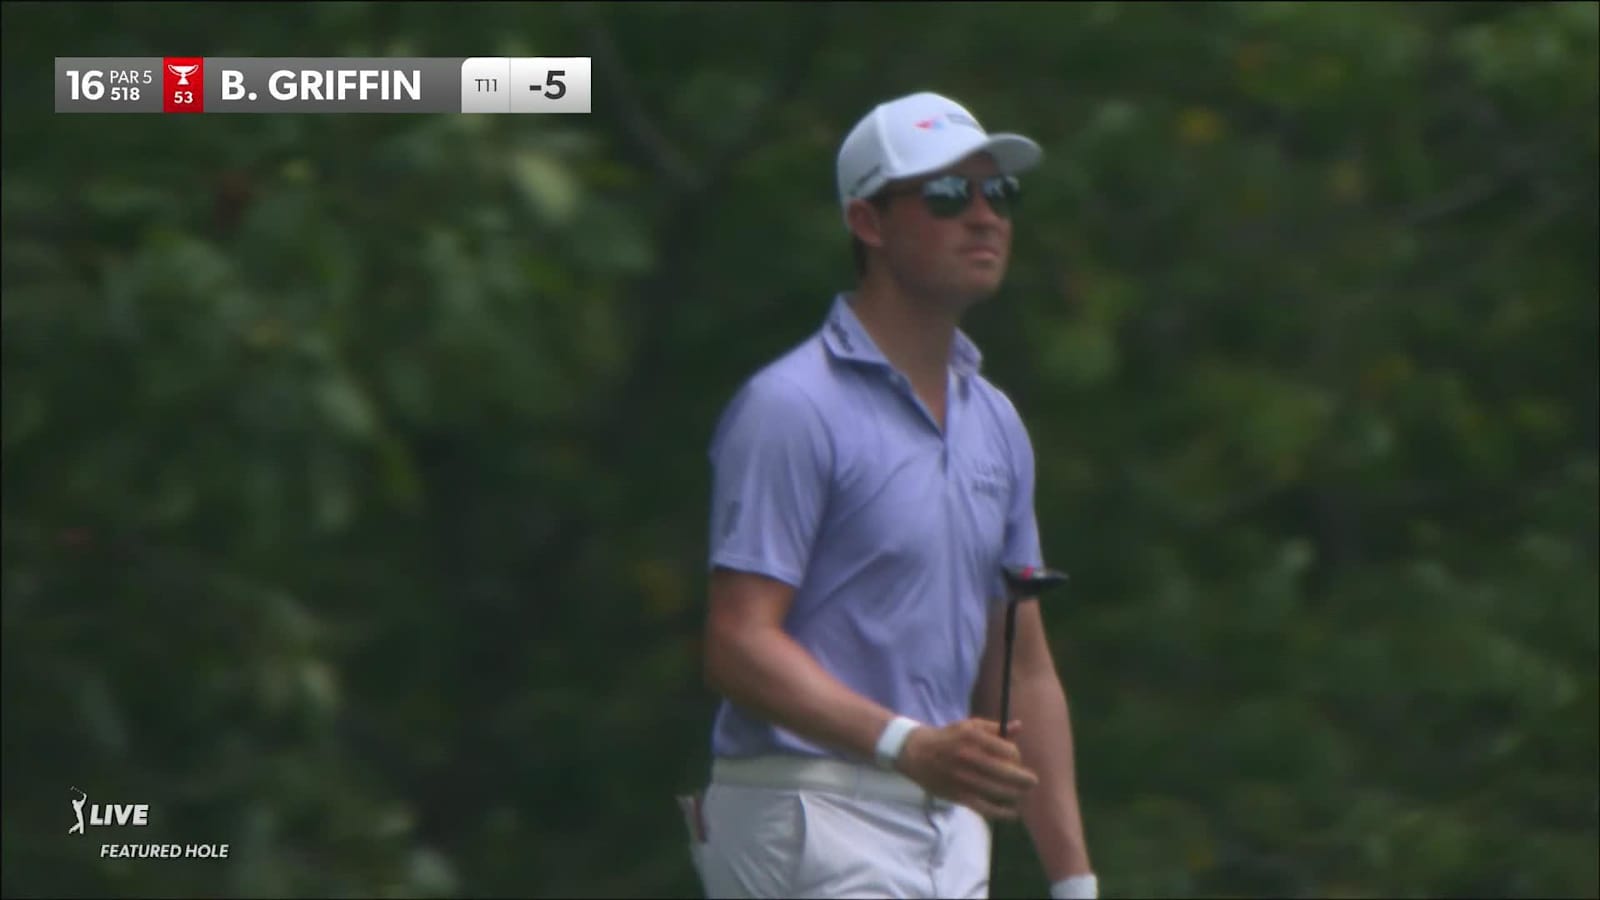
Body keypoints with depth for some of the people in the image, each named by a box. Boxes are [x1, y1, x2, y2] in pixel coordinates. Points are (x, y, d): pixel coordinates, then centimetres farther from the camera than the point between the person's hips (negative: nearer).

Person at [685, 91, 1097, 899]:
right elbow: (738, 646, -16)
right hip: (812, 823, -8)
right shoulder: (790, 409, -8)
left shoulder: (995, 424, 17)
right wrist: (908, 746, -29)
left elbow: (1023, 668, 20)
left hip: (950, 819, 8)